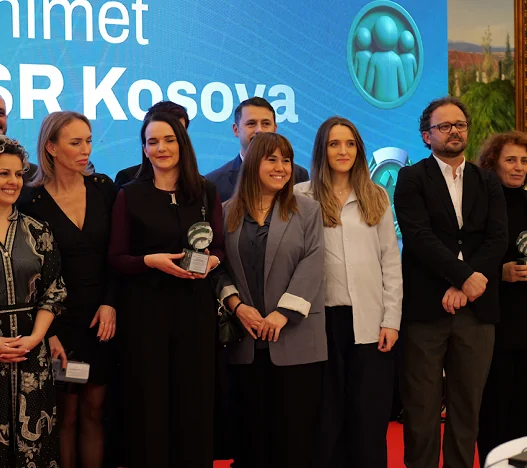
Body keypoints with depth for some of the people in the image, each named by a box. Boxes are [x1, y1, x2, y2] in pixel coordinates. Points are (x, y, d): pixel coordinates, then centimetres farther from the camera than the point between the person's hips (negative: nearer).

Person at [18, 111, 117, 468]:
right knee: (66, 414, 3)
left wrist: (110, 304, -6)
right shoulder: (32, 202, -6)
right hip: (60, 322, -2)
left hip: (101, 319, 3)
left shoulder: (103, 189, 2)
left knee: (93, 412, 6)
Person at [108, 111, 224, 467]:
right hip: (145, 305, -2)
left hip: (195, 304, 2)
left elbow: (220, 247, 11)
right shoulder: (130, 195, 1)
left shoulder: (206, 192, 8)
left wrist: (212, 260, -10)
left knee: (195, 396, 5)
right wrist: (151, 260, -17)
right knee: (149, 398, 1)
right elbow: (116, 258, 0)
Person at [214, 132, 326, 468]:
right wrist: (236, 304, -10)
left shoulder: (308, 211, 5)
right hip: (246, 340, 2)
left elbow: (311, 265, -5)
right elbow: (218, 267, 7)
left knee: (294, 433, 0)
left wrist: (283, 312, -15)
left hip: (294, 339, -2)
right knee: (252, 431, 6)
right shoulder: (229, 213, 11)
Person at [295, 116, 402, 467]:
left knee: (370, 417, 3)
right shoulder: (302, 197, 3)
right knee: (327, 415, 6)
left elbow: (391, 261, 8)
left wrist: (392, 319, 1)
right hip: (322, 319, -1)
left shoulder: (376, 197, 11)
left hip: (370, 321, 2)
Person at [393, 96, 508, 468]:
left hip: (477, 308, 3)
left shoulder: (488, 183, 14)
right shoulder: (412, 179, 4)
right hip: (426, 308, -3)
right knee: (422, 409, 0)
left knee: (467, 408, 6)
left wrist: (461, 288, -11)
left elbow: (498, 239, 2)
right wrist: (465, 276, -17)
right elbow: (419, 236, -9)